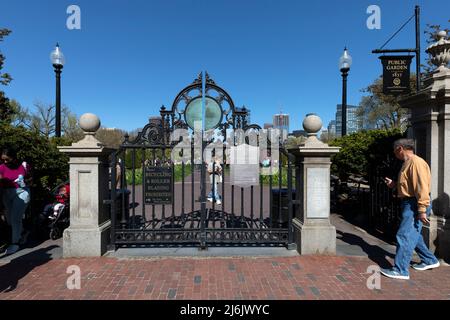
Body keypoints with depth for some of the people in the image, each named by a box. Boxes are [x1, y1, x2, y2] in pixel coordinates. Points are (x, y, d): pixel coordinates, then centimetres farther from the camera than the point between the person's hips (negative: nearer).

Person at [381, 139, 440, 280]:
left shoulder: (416, 162, -17)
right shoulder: (407, 163, 15)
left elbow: (422, 187, -23)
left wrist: (422, 210, -25)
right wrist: (394, 184, 13)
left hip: (415, 205, -11)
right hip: (409, 204, 11)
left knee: (405, 236, -9)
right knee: (413, 234, 21)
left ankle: (401, 270, -4)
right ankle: (429, 260, 38)